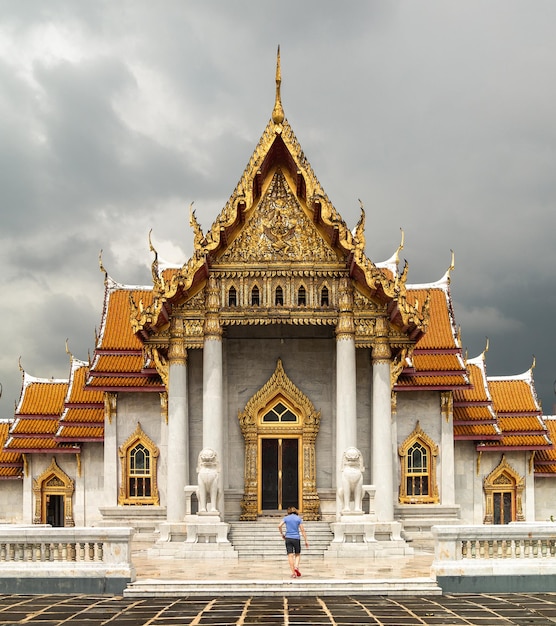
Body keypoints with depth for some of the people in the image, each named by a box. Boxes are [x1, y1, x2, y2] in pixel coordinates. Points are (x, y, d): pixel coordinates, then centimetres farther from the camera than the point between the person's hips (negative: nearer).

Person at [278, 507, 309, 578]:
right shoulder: (298, 518, 3)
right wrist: (306, 541, 2)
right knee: (297, 554, 15)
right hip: (296, 538, -1)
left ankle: (293, 572, -3)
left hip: (288, 538, 1)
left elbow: (279, 526, -7)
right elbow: (302, 530, -1)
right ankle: (296, 567, -10)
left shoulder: (286, 518, 5)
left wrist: (282, 534, 8)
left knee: (290, 555, 1)